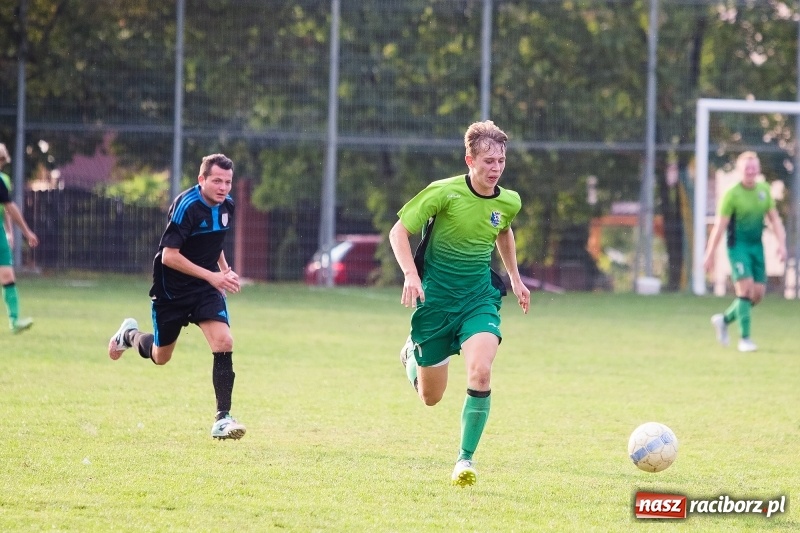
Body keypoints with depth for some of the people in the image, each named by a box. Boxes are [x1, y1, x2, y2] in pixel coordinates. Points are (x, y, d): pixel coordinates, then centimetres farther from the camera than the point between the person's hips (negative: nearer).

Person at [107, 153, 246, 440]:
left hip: (207, 287, 5)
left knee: (223, 343, -17)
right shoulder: (186, 206, -24)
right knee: (160, 357, 12)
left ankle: (223, 419, -13)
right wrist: (210, 275, -30)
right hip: (171, 289, -5)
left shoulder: (226, 205, -1)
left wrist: (225, 270, 7)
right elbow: (169, 256, -27)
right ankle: (130, 334, 47)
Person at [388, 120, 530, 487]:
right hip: (436, 297, -2)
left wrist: (515, 278, 22)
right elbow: (399, 232, -11)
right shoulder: (444, 193, -16)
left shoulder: (509, 202, -2)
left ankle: (465, 459, -13)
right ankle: (413, 355, 46)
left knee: (481, 373, -25)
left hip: (480, 298, 2)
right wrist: (411, 274, -25)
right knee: (430, 397, 9)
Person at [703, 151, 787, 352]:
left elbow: (774, 218, 10)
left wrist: (782, 243, -3)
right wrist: (710, 254, -10)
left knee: (758, 294, 4)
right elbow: (719, 226, -10)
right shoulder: (732, 194, -11)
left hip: (757, 245, 6)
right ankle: (744, 338, -9)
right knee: (746, 288, -16)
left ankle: (724, 320, 26)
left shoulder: (764, 190, 5)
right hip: (738, 246, -6)